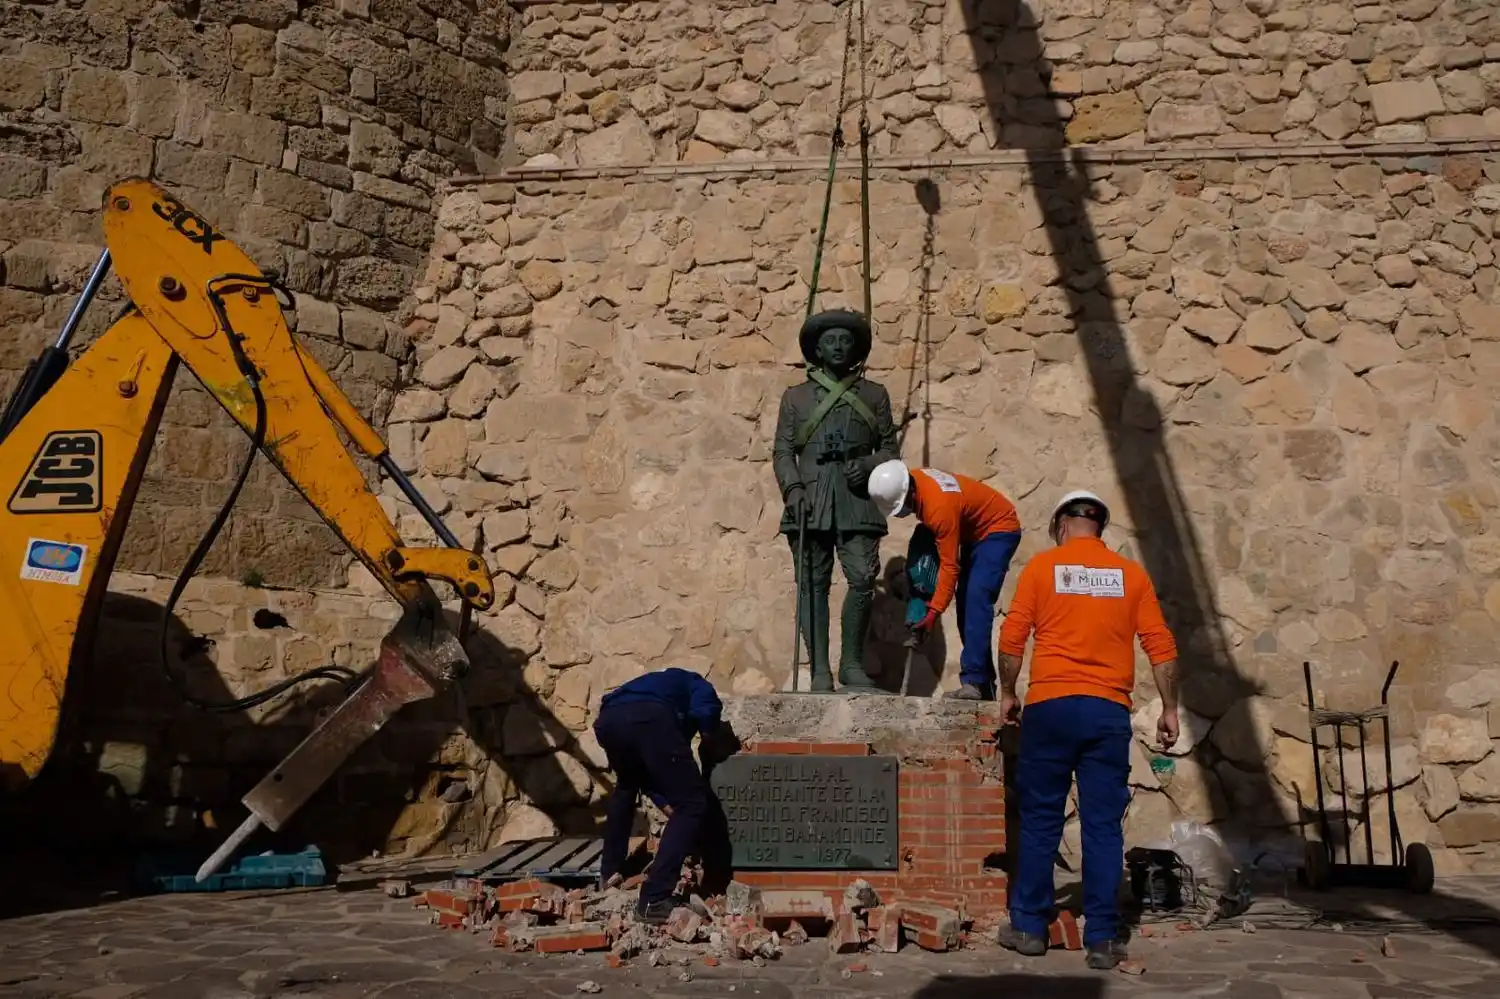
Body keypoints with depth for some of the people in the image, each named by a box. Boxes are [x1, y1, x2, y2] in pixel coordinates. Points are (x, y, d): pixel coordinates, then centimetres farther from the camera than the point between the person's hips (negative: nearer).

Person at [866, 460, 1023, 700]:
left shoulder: (940, 506, -37)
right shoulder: (911, 482, -12)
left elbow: (949, 565, -31)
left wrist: (934, 612, -27)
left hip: (999, 529, -10)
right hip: (973, 531, 10)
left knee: (976, 599, -24)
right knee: (965, 603, 5)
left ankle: (973, 681, -29)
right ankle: (984, 685, 9)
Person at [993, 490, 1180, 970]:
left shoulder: (1042, 566, 3)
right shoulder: (1130, 573, 7)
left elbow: (1012, 637, -1)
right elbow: (1160, 645, 3)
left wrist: (1007, 694, 11)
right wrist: (1169, 708, 8)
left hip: (1050, 706, -1)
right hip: (1108, 711, 1)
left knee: (1040, 820, 8)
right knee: (1103, 825, 3)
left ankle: (1030, 927, 14)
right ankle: (1101, 939, 4)